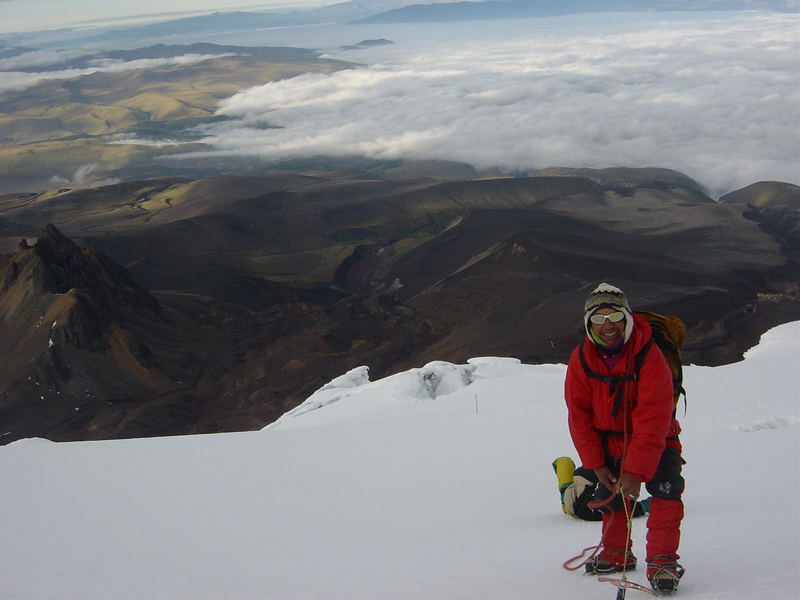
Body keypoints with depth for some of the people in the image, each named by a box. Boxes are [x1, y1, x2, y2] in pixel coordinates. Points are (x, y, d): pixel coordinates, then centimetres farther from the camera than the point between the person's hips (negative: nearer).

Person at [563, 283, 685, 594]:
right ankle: (617, 553, 38)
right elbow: (579, 414, -7)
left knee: (666, 486, -24)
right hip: (609, 441, 4)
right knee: (611, 494, 15)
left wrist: (635, 470, -34)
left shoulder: (649, 356, -28)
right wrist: (596, 463, -10)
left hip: (655, 440, -4)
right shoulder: (581, 359, -15)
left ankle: (662, 561, -19)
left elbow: (652, 419, -30)